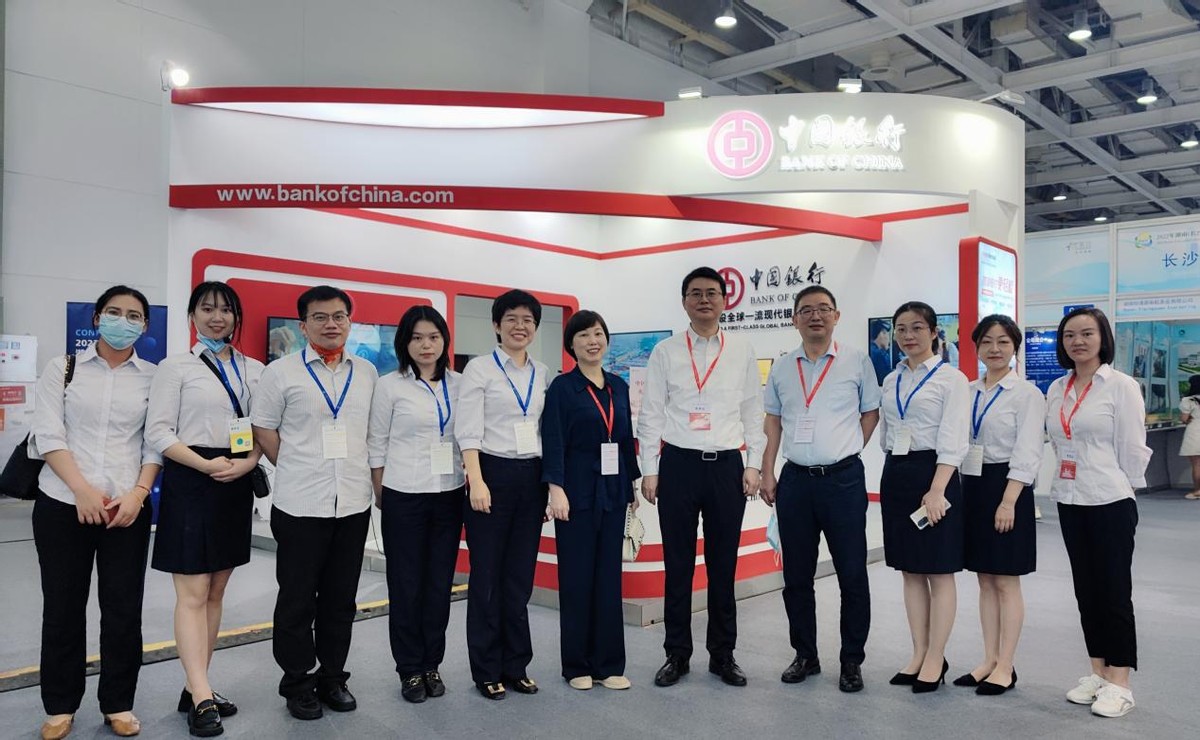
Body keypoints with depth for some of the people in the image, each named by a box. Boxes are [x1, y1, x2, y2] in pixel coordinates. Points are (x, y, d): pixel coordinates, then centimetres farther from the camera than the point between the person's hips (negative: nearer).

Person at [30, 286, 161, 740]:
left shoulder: (154, 378, 5)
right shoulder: (62, 369, 5)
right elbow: (48, 435, -3)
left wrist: (138, 493, -10)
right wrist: (82, 490, -13)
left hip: (127, 508, 0)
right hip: (62, 503, 0)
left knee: (123, 609, 4)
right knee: (62, 607, 7)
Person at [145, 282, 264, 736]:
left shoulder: (254, 370, 11)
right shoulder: (175, 367, 0)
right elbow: (158, 432, -6)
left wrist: (248, 461, -10)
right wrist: (208, 465, -17)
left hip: (236, 485, 5)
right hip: (190, 484, -4)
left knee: (215, 592, 10)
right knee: (192, 594, -5)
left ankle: (195, 688, 20)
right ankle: (202, 698, -4)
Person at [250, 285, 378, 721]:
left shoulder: (367, 373, 7)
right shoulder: (281, 372, -2)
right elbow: (264, 429, 1)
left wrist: (372, 477, 9)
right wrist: (296, 471, 1)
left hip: (353, 502, 3)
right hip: (299, 504, -3)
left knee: (341, 597, 12)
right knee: (297, 598, 7)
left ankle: (332, 677, 26)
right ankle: (298, 683, 22)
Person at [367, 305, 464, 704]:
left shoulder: (459, 384, 5)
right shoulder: (390, 386, -3)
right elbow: (377, 444, 0)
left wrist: (470, 483, 7)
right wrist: (380, 495, 0)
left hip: (449, 495, 3)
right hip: (404, 496, -3)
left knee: (440, 583, 9)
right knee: (406, 584, 5)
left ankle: (432, 664, 23)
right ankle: (410, 669, 19)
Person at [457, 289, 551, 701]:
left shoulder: (543, 373, 11)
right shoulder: (480, 368, -3)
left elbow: (549, 430, 13)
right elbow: (468, 430, -10)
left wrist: (552, 483, 9)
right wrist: (476, 482, -19)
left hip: (532, 477, 5)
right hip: (492, 473, -4)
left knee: (521, 576, 11)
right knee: (487, 576, 4)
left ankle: (515, 665, 23)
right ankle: (487, 670, 17)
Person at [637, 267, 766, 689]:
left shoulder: (742, 353, 7)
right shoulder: (665, 352, 4)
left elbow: (754, 414, 8)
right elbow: (651, 416, 3)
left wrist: (753, 466, 1)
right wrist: (649, 471, -2)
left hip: (727, 465, 1)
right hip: (678, 464, -1)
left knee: (723, 565, 8)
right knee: (678, 565, 6)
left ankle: (723, 654, 22)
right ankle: (677, 654, 19)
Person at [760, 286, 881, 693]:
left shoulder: (857, 362, 0)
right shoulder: (781, 368, 9)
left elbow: (871, 412, 7)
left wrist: (846, 449, -2)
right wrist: (766, 472, 7)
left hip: (844, 479, -3)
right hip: (795, 479, 3)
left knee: (852, 575, 3)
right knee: (796, 576, 10)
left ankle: (852, 660, 18)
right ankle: (805, 655, 25)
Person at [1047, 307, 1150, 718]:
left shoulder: (1121, 386, -8)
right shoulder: (1057, 390, 8)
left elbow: (1133, 447, -8)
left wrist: (1124, 491, -4)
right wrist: (1065, 481, 8)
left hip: (1110, 503, -6)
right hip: (1070, 502, 6)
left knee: (1114, 591, 1)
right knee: (1085, 590, 12)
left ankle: (1120, 684, 12)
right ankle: (1098, 673, 23)